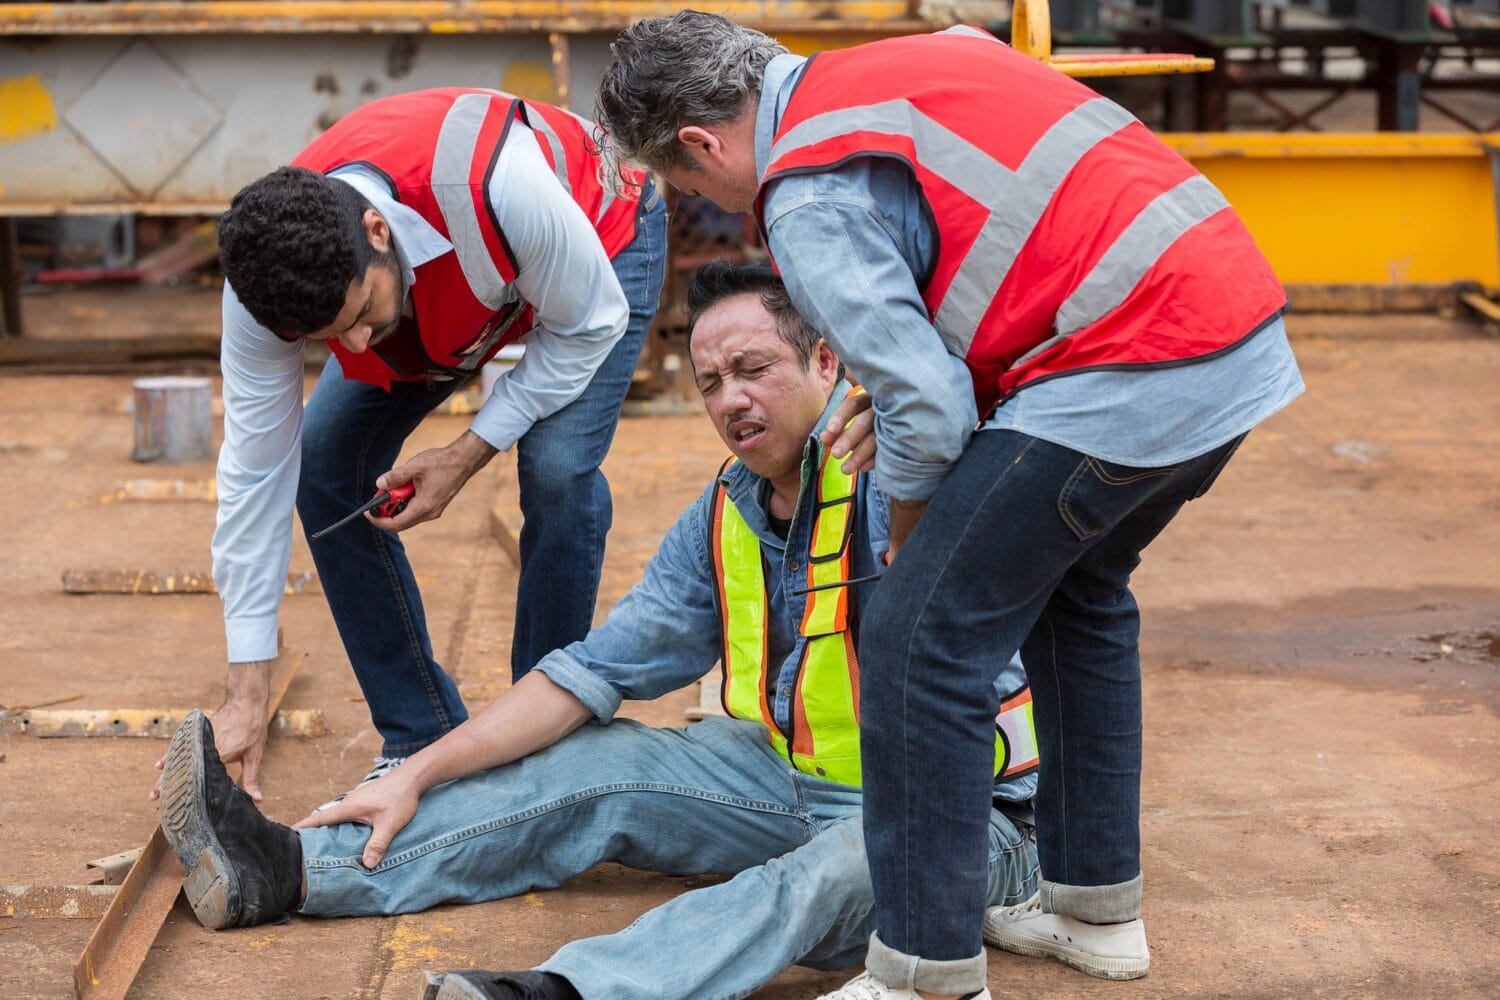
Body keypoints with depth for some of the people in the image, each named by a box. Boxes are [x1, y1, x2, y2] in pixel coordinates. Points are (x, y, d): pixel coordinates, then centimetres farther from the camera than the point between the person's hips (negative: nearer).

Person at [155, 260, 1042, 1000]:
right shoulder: (725, 520, 8)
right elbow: (594, 672, 9)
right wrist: (417, 776, 3)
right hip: (795, 774, 8)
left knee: (845, 868, -39)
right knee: (594, 770, -2)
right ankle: (293, 870, -7)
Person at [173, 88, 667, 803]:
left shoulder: (494, 182, -46)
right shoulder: (266, 271, -32)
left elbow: (589, 325, -26)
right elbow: (254, 470, -24)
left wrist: (466, 455, -29)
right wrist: (246, 694, -24)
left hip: (599, 237, -4)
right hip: (428, 272, 4)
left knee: (557, 468, -26)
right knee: (326, 463, -10)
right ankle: (424, 739, 3)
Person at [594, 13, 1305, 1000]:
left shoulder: (809, 195, -8)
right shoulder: (931, 51, 19)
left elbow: (930, 407, -13)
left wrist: (907, 532, 9)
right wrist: (891, 375, 23)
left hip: (1134, 376, -10)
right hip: (1242, 329, 10)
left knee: (920, 642, -2)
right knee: (1078, 592, 27)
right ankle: (1099, 908, 36)